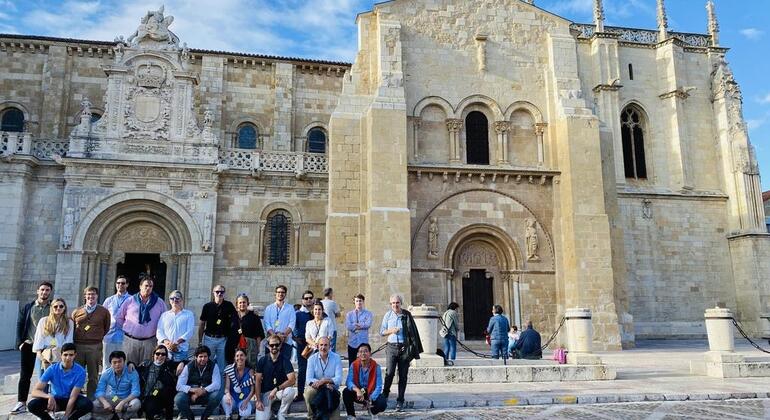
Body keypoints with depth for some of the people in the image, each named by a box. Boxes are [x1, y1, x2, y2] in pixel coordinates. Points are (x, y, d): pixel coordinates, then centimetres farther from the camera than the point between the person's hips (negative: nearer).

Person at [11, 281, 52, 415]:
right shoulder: (28, 307, 6)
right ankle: (21, 403, 8)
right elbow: (20, 325, 6)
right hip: (28, 345, 1)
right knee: (25, 375, 3)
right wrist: (20, 342, -3)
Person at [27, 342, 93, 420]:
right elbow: (34, 392, -21)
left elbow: (72, 397, -20)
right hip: (55, 399, 2)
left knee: (88, 405, -32)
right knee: (32, 405, -25)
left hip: (71, 400, -1)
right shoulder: (52, 369, -17)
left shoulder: (80, 372, -22)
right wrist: (49, 396, -42)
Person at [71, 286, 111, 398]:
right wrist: (74, 341, 8)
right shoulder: (76, 312, 10)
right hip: (77, 346, 1)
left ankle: (90, 400, 10)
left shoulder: (104, 312, 6)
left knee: (93, 376, 4)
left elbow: (106, 328, 13)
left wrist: (97, 338, 9)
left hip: (95, 347, -1)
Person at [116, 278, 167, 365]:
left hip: (149, 341, 0)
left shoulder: (159, 302, 8)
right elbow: (119, 318, 15)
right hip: (130, 340, 0)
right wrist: (124, 329, 12)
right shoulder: (130, 301, 7)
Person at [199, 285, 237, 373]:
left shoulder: (229, 306, 1)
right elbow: (202, 325, 6)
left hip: (223, 339, 0)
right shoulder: (207, 306, 1)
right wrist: (200, 342, 3)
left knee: (222, 366, 5)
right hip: (209, 338, 0)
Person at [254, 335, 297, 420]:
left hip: (280, 391, 0)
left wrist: (276, 389, -28)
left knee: (290, 391, -34)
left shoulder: (285, 361, -9)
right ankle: (269, 409, 16)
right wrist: (258, 400, -10)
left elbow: (292, 380, -21)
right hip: (265, 393, 0)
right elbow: (257, 381, -3)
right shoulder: (262, 360, -4)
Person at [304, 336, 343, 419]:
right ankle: (312, 416, -8)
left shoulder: (336, 358, -5)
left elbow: (338, 379, -12)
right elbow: (309, 379, -13)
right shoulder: (312, 359, -4)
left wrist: (324, 380, -31)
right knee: (309, 391, -34)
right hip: (316, 388, 1)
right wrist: (326, 384, -28)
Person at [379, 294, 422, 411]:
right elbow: (381, 332, 11)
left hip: (404, 348, 0)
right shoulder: (387, 315, 7)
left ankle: (400, 401, 11)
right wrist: (391, 331, -10)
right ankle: (385, 395, 10)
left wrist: (413, 349, -3)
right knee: (389, 373, -11)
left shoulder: (406, 315, 3)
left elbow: (413, 332, 4)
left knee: (403, 375, 3)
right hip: (392, 347, 0)